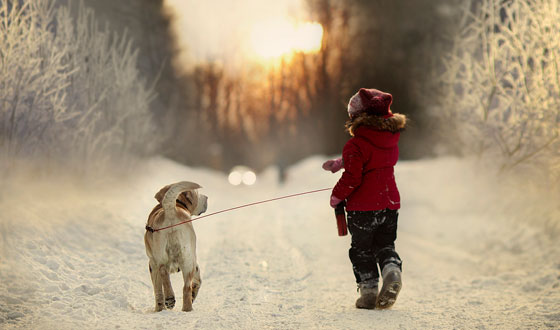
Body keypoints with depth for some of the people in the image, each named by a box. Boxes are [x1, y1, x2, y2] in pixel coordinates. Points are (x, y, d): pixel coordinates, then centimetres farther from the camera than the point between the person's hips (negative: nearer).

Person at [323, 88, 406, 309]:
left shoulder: (356, 145, -17)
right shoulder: (391, 138, 5)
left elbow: (352, 178, -19)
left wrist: (336, 196, -2)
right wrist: (341, 163, 22)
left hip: (362, 207, -6)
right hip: (390, 203, 6)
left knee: (362, 249, 9)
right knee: (385, 244, 18)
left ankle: (368, 292, 6)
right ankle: (392, 269, -11)